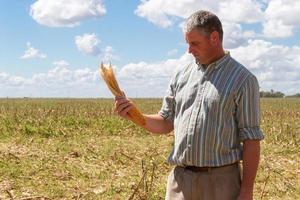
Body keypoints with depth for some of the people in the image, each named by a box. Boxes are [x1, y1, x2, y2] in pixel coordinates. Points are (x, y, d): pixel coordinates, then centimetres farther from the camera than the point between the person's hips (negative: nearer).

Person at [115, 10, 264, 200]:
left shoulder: (242, 79, -4)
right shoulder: (182, 75, 10)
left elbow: (251, 138, -7)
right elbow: (166, 123, 15)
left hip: (221, 179, -4)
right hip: (180, 178, 4)